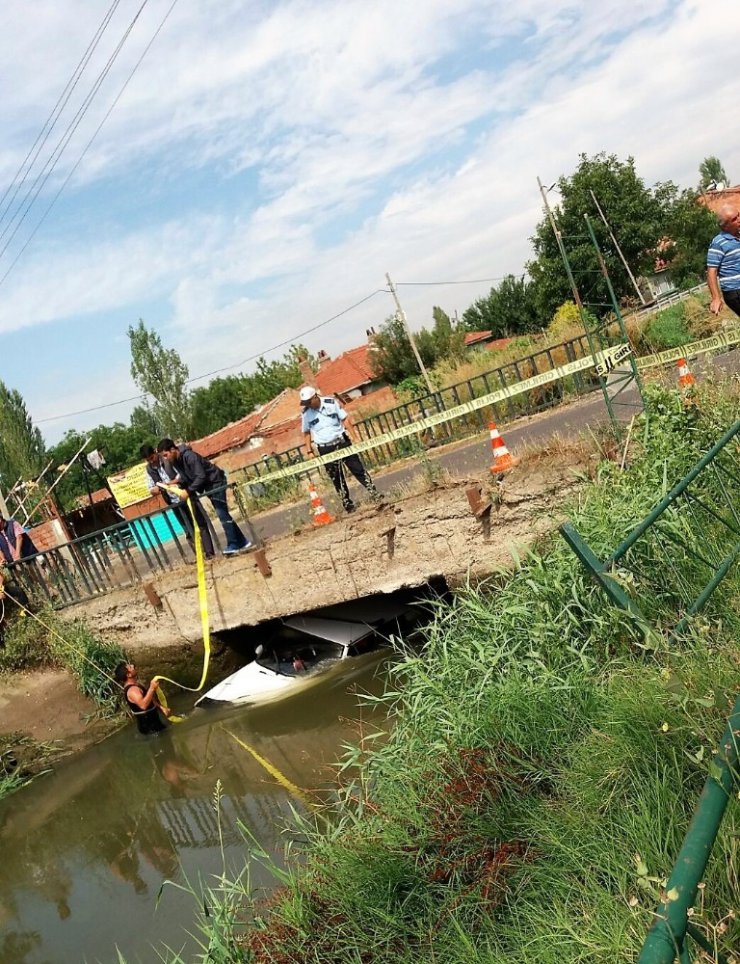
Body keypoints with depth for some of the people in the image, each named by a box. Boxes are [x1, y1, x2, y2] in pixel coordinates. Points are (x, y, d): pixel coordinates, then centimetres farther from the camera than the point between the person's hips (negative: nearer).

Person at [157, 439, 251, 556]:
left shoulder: (189, 456, -28)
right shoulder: (174, 461, -1)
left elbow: (201, 476, -30)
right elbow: (185, 477, 7)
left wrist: (188, 491, -30)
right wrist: (180, 488, -10)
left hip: (216, 481, -9)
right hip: (207, 485, 9)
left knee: (222, 513, -11)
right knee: (222, 513, 10)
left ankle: (233, 545, -6)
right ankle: (241, 541, 16)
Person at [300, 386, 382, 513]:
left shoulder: (331, 402, -6)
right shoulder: (306, 413, -4)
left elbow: (344, 419, 1)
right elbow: (306, 432, 6)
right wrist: (309, 451, 3)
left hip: (342, 442, 0)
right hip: (325, 449, 1)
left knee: (358, 469, 0)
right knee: (336, 478, 5)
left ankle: (375, 494, 7)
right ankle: (348, 504, 14)